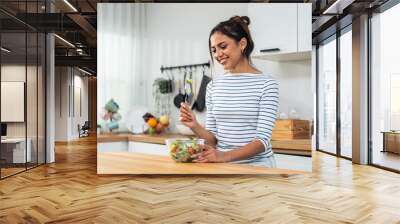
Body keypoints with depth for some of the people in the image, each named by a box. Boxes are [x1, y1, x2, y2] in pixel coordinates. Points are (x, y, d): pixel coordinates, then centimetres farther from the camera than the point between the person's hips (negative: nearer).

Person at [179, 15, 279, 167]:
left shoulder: (266, 84, -6)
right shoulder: (213, 86, 6)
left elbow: (262, 140, -12)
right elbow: (213, 139, 9)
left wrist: (225, 156, -24)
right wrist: (195, 126, -10)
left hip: (257, 165, -3)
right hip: (222, 166, 3)